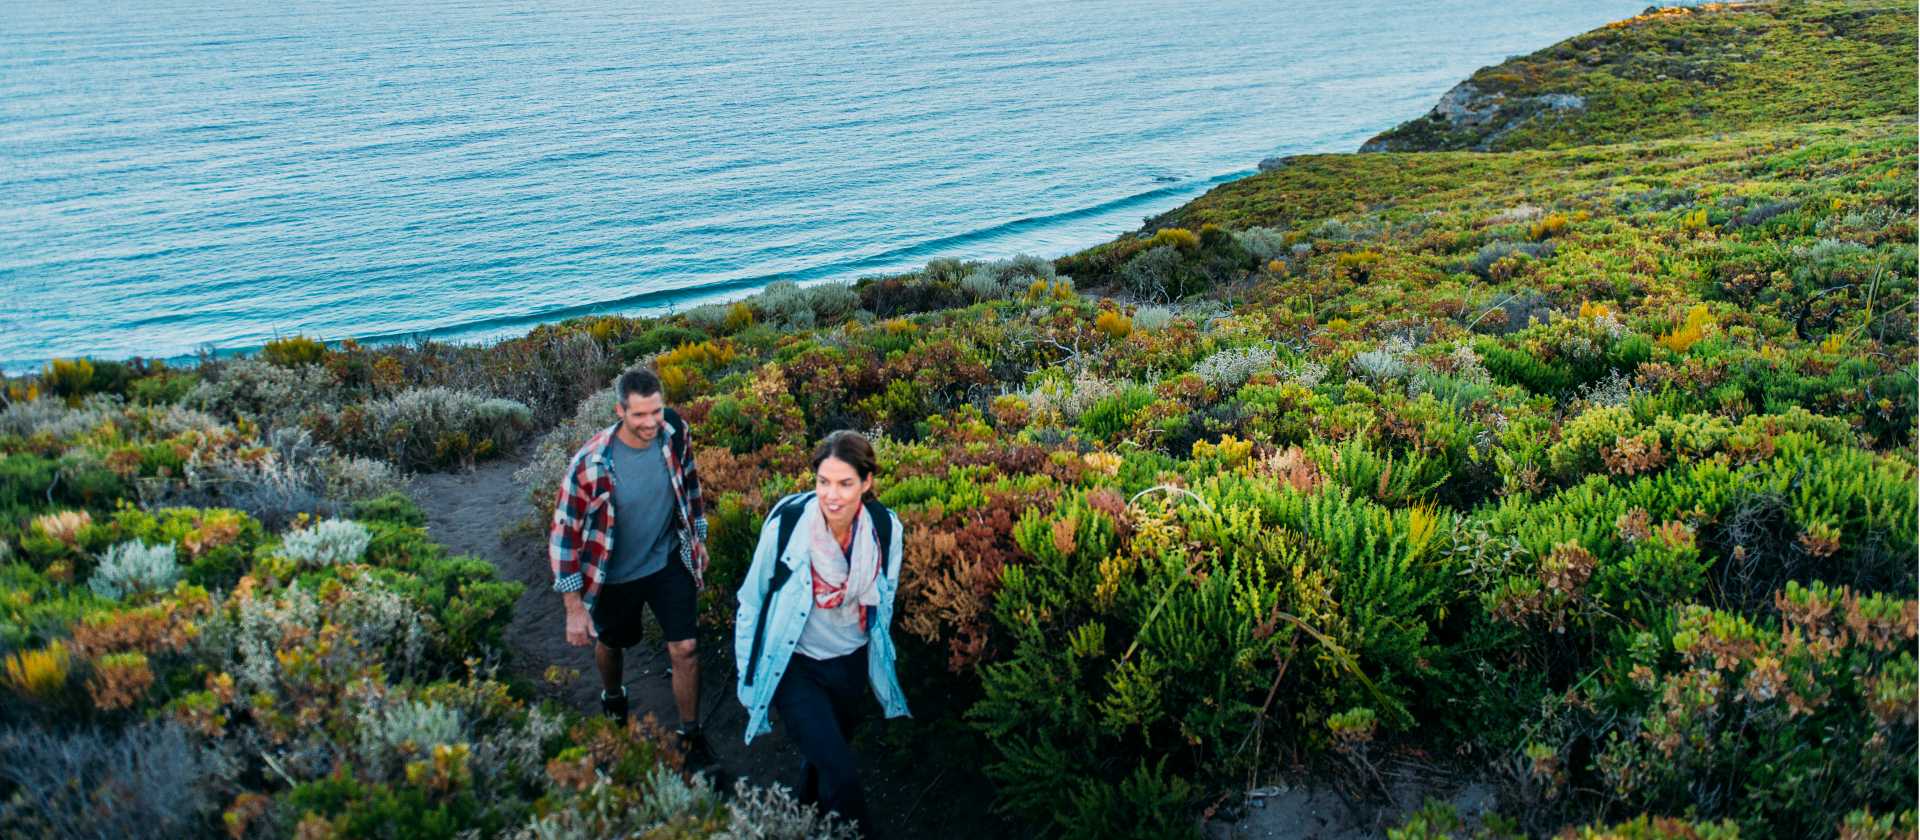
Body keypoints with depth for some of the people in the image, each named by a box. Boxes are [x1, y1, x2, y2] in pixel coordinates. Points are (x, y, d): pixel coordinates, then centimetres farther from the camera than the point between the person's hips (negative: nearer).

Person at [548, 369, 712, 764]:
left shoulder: (674, 432, -19)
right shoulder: (590, 464, -30)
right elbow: (565, 533, -21)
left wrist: (699, 537, 13)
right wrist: (575, 608, -18)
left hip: (669, 561, 2)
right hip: (615, 574, -2)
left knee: (684, 649, -1)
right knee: (611, 643, 23)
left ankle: (691, 735, 21)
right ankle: (613, 701, 56)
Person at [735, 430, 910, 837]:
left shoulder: (885, 527, -15)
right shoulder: (787, 522, -25)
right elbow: (752, 601, -10)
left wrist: (879, 657, 16)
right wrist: (749, 676, -4)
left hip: (851, 662, 4)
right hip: (795, 665, -4)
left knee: (823, 757, 23)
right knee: (841, 774, -13)